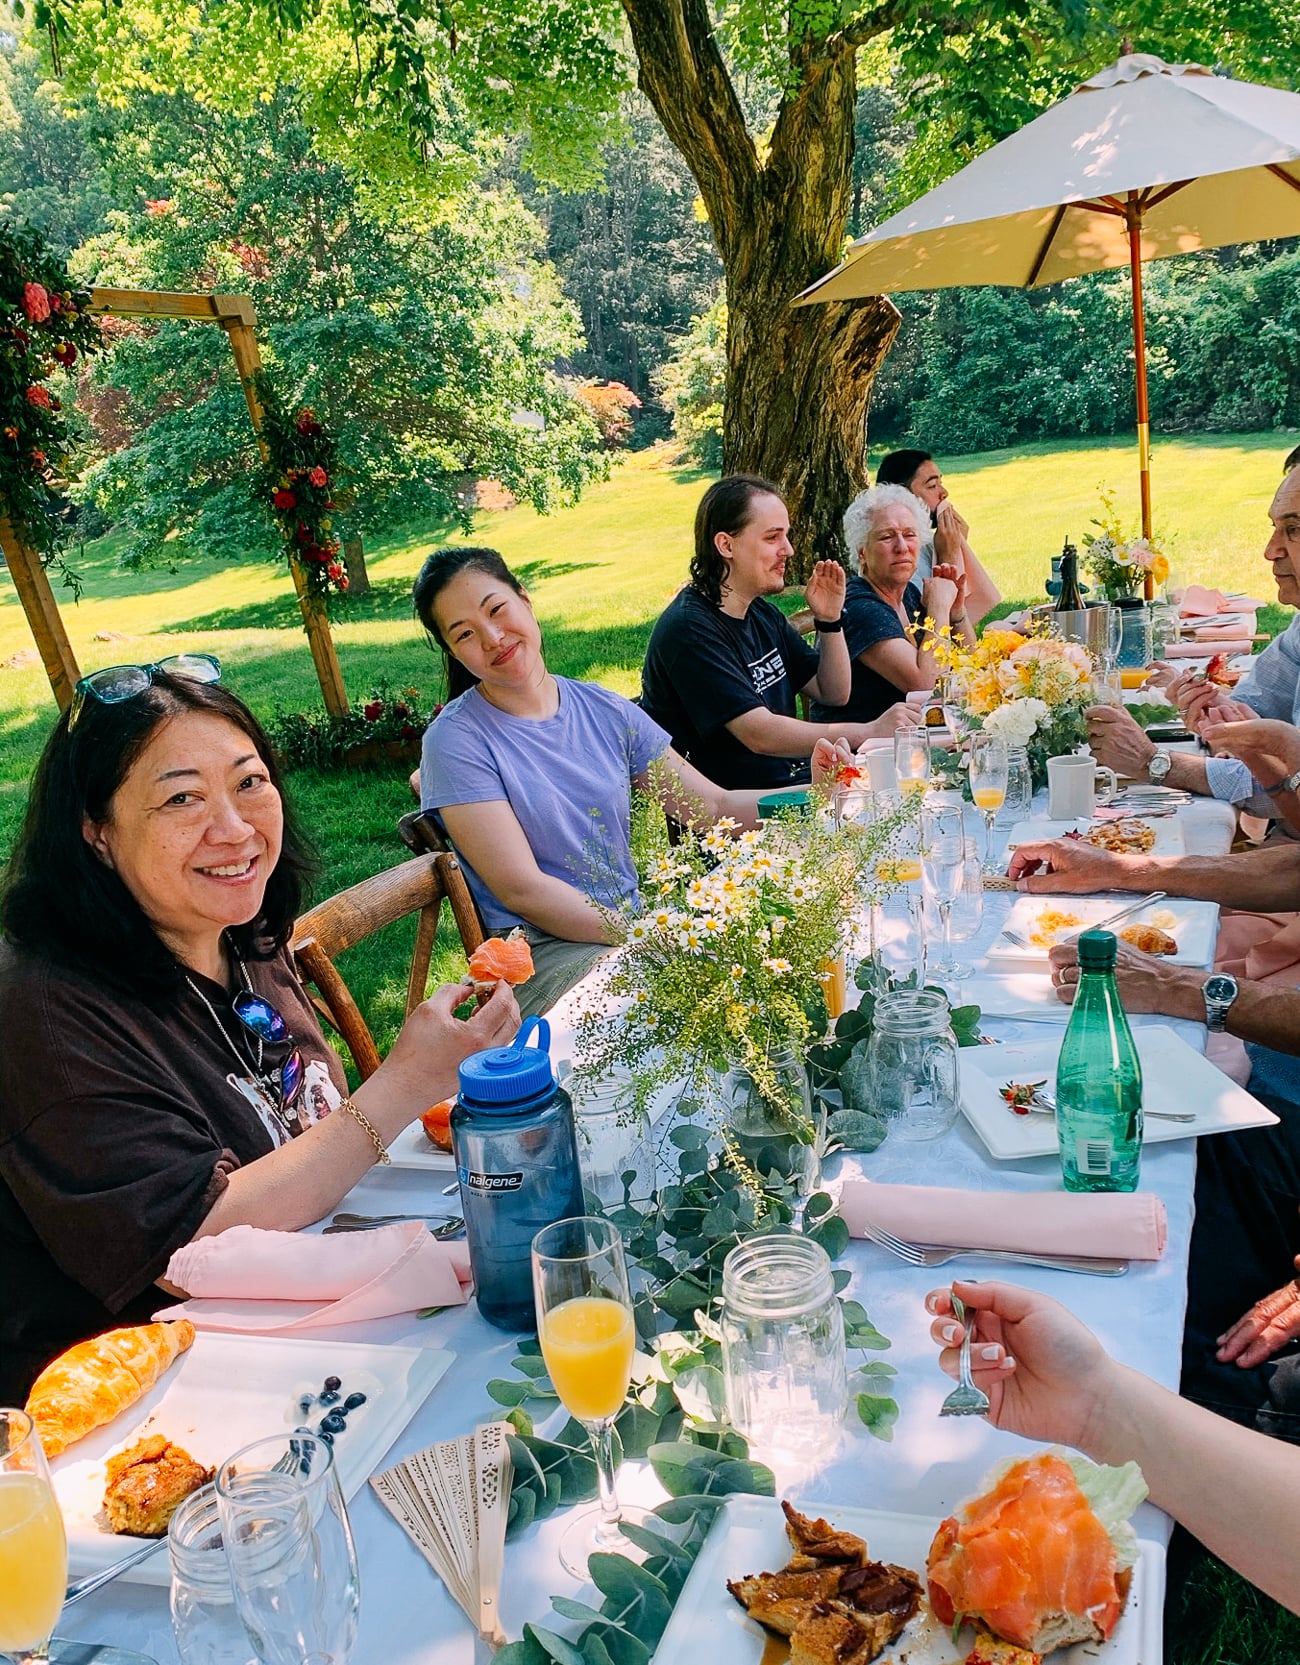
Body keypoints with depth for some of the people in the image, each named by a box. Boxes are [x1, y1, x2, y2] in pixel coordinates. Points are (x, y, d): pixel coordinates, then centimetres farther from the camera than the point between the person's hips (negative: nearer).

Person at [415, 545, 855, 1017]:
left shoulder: (604, 711, 8)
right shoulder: (456, 741, -8)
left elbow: (714, 808, 7)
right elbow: (521, 889, -14)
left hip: (636, 923, 6)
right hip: (546, 954, -6)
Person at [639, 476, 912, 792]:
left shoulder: (763, 614, 12)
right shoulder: (690, 629, -17)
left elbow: (833, 694, 17)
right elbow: (759, 734, -26)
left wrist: (829, 620, 0)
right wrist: (868, 733, -31)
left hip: (792, 783, 9)